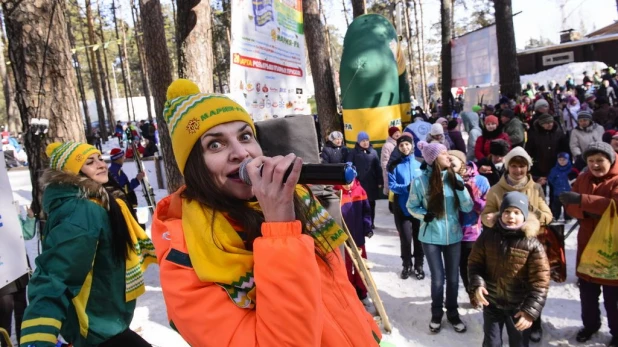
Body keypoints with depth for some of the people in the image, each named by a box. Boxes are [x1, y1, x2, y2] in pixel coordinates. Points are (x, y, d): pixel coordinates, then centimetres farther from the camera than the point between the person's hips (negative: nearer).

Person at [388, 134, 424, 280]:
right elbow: (392, 186, -8)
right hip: (402, 207, -1)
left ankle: (418, 265, 26)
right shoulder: (394, 165, -1)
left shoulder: (421, 163, 4)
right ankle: (407, 265, 23)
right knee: (405, 238, 2)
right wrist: (407, 187, -23)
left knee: (419, 237, 9)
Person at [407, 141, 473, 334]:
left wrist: (461, 190, -19)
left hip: (453, 236, 3)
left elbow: (468, 208, -3)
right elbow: (411, 206, 0)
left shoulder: (455, 178, -5)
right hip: (431, 237, -2)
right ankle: (436, 314, 30)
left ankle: (452, 312, 34)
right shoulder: (420, 181, -12)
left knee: (453, 277, 14)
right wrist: (423, 215, -19)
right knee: (438, 278, 8)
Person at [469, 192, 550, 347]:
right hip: (491, 302, 2)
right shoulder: (488, 236, -6)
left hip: (518, 307, -1)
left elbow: (540, 281, -13)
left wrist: (531, 309, -18)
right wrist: (477, 283, -17)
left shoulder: (532, 244, -14)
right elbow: (475, 262, 0)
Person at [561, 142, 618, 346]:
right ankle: (590, 324, 35)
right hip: (587, 243, 5)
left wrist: (582, 200, -35)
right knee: (587, 291, 16)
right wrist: (586, 212, -20)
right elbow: (570, 206, 0)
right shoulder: (583, 179, 6)